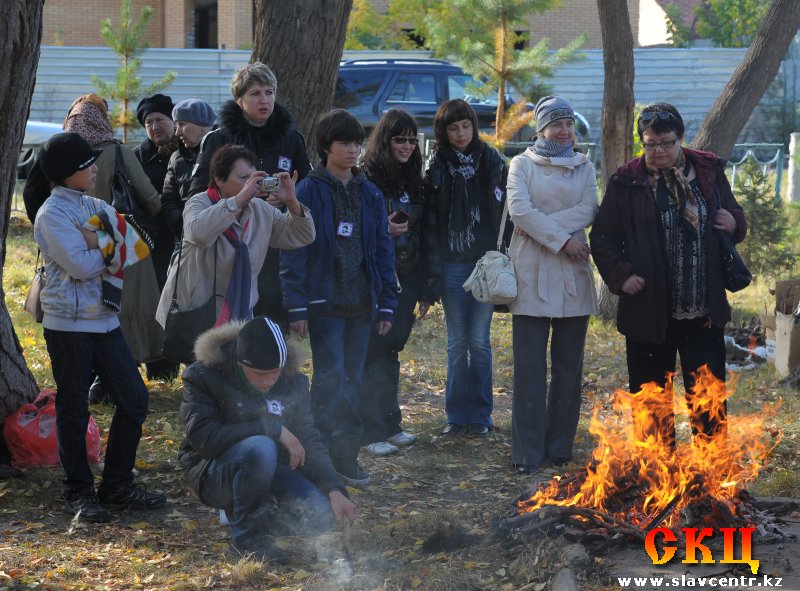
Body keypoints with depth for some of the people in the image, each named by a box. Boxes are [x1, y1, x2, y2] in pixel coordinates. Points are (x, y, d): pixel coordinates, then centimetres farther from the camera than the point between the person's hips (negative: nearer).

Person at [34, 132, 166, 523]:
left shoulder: (94, 207, 12)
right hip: (69, 324, -7)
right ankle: (79, 492, 13)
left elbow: (135, 242, 3)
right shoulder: (51, 214, -12)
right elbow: (80, 265, -21)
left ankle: (117, 484, 17)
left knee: (133, 399, 6)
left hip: (105, 319, 7)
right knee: (73, 409, 3)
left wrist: (99, 242, -15)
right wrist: (110, 248, -4)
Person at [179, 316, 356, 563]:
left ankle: (259, 515, 10)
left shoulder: (292, 380, -3)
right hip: (214, 473, -5)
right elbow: (204, 438, -28)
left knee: (320, 513, -22)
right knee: (260, 449, -37)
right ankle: (247, 534, -14)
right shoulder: (203, 376, -17)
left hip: (269, 469, 5)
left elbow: (308, 441, -2)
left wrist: (334, 490, -17)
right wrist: (272, 428, -28)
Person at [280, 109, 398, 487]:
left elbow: (383, 250, 13)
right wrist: (297, 305, -12)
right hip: (324, 301, -5)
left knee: (352, 380, 7)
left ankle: (347, 455, 13)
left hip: (361, 303, 5)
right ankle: (325, 456, -3)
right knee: (331, 378, -9)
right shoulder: (309, 192, -4)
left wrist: (386, 304, 8)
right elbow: (293, 252, -7)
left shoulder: (369, 194, 11)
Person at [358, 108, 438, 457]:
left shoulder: (414, 183, 12)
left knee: (391, 349, 11)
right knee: (376, 352, -5)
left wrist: (428, 287, 12)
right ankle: (372, 431, -1)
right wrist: (383, 231, -23)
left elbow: (428, 234, 15)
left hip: (406, 280, 6)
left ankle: (390, 424, 19)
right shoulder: (366, 180, -8)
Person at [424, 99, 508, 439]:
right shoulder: (437, 167, 4)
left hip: (486, 260, -1)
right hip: (451, 264, 1)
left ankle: (479, 416, 9)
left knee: (479, 340, 1)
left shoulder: (492, 162, 3)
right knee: (457, 342, 5)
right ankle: (457, 415, 12)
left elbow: (506, 210, 4)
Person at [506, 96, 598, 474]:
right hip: (533, 275, -3)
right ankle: (527, 451, -3)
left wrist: (541, 225, -13)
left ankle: (560, 446, 14)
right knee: (530, 366, -5)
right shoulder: (522, 165, 6)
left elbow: (588, 212, -3)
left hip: (572, 275, 3)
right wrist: (561, 239, -14)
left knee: (569, 364, 6)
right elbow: (519, 210, -9)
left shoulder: (583, 169, 13)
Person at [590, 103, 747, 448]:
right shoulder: (627, 183, -2)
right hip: (649, 312, -1)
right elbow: (602, 238, 4)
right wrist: (620, 276, -10)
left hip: (704, 312, 1)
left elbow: (735, 215, 19)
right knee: (651, 399, 8)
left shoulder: (708, 172, 5)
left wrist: (734, 223, -4)